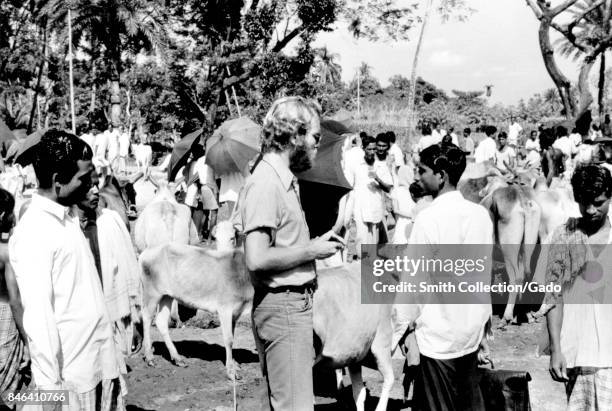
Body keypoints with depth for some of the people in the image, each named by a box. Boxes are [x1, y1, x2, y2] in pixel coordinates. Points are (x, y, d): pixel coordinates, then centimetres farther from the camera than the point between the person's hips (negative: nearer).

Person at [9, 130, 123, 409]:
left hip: (100, 360, 8)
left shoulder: (67, 219, 9)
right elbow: (38, 317, -20)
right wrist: (51, 385, -20)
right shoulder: (33, 232, -17)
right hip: (71, 371, -8)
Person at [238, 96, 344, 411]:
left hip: (295, 304, 10)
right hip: (282, 306, -10)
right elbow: (257, 259, -25)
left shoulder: (284, 180, 14)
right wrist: (312, 249, -15)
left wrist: (315, 244, 8)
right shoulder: (265, 183, -17)